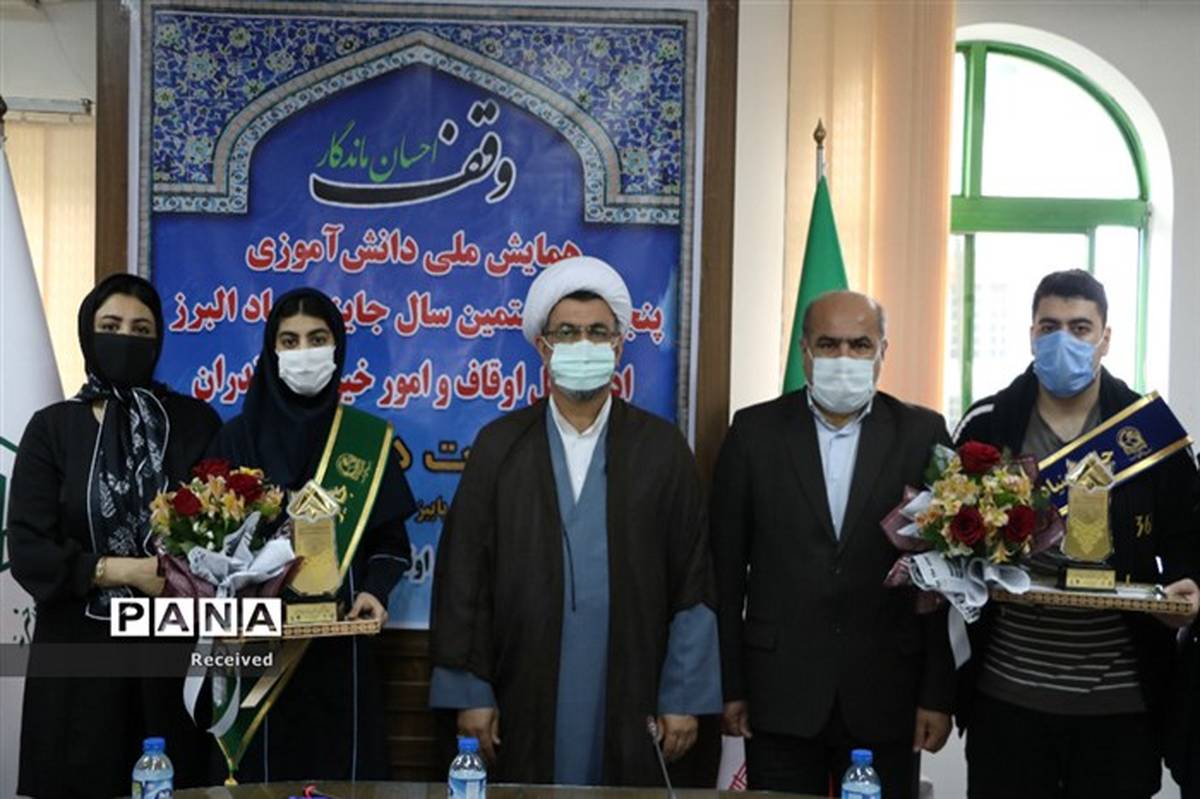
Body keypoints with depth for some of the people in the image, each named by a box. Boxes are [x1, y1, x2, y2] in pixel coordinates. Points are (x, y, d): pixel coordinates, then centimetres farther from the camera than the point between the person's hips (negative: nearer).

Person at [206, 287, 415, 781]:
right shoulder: (237, 438, 3)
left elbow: (391, 541, 7)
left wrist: (375, 591, -12)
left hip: (341, 645, 1)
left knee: (344, 768, 2)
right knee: (262, 768, 2)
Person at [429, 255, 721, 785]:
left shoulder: (662, 447, 2)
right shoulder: (499, 444, 2)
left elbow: (691, 582, 2)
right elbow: (463, 576, 1)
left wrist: (685, 697, -1)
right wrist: (469, 691, -2)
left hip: (631, 699, 0)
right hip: (524, 700, 0)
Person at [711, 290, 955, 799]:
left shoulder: (923, 434, 1)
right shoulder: (755, 431, 1)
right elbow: (726, 569, 2)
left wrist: (938, 693, -2)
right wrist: (729, 685, 0)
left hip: (885, 699, 0)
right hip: (780, 696, 0)